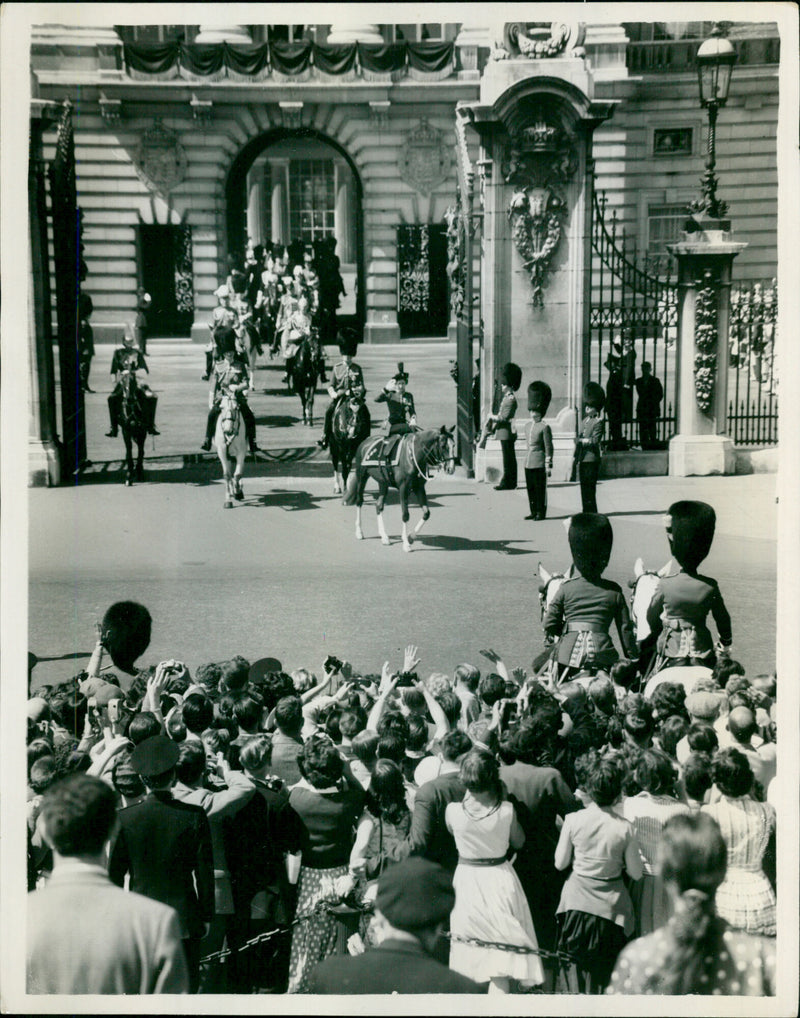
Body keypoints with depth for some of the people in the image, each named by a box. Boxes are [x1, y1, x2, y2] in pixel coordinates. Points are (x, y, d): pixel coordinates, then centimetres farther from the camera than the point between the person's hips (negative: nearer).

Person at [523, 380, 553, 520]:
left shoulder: (544, 427, -8)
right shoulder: (528, 426, 13)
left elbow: (548, 448, -9)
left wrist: (548, 466, -11)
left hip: (539, 464, -7)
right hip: (528, 463, 7)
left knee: (540, 489, 0)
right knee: (530, 489, 10)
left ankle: (541, 513, 7)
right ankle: (534, 512, 19)